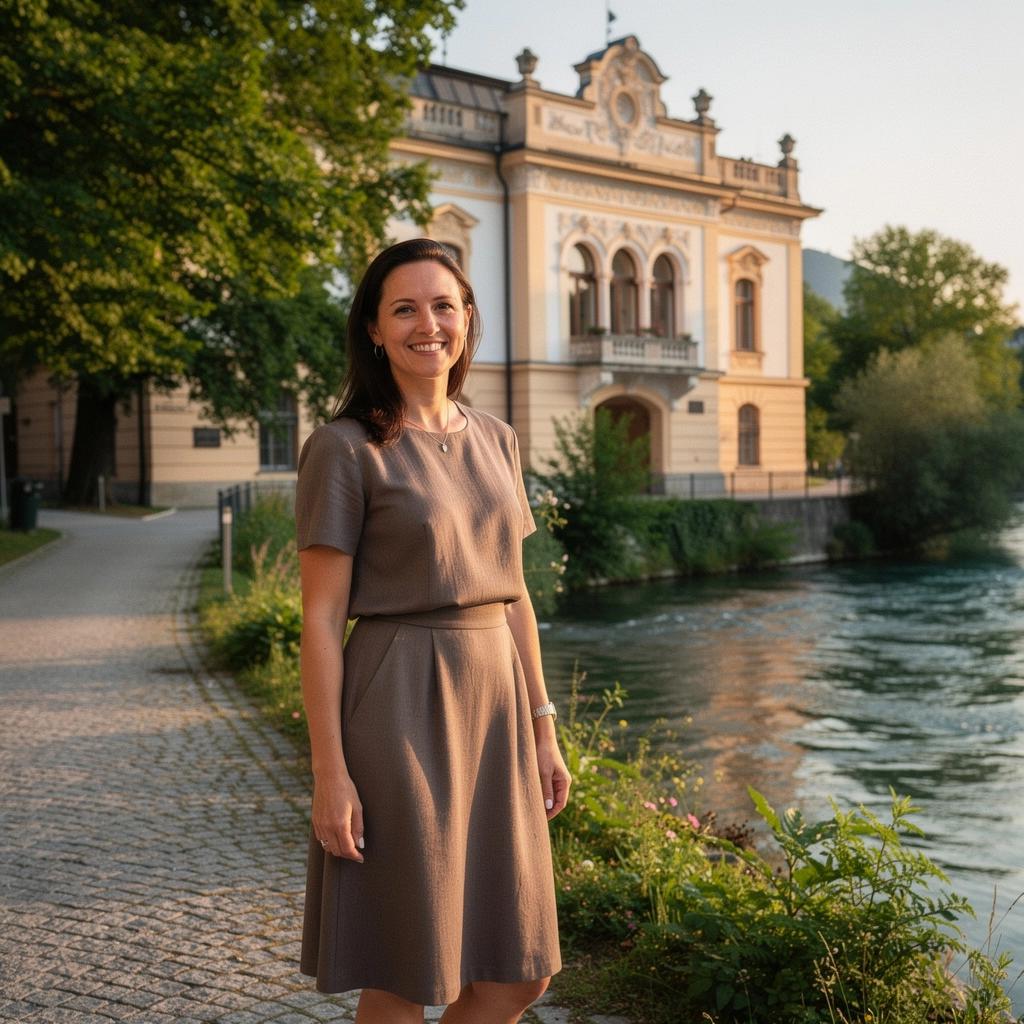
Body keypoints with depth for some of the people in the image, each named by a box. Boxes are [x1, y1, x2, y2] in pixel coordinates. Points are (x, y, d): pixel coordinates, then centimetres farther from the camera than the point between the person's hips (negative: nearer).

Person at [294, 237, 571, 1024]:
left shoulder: (496, 440, 11)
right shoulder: (345, 448, -8)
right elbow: (321, 617, -10)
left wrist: (543, 730, 13)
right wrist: (329, 772, -14)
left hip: (494, 700, 6)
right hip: (400, 704, -6)